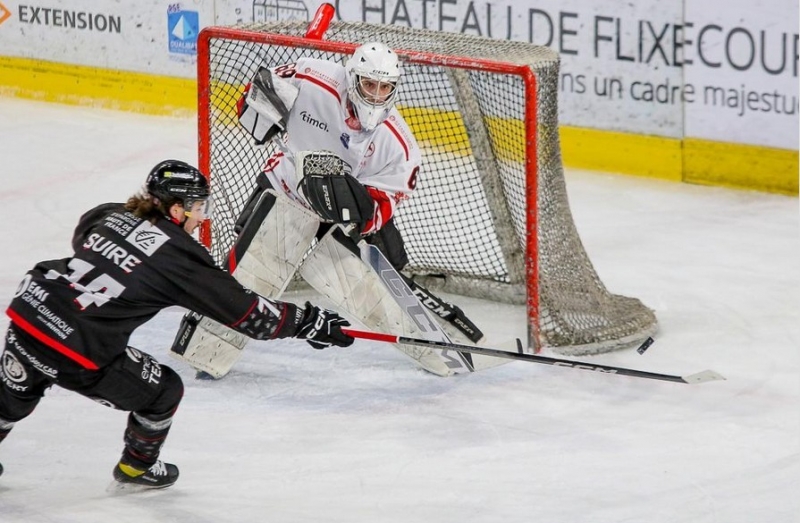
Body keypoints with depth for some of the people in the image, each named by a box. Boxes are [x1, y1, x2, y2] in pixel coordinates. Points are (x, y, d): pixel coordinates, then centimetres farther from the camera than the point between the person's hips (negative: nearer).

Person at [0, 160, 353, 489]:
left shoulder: (110, 216, 8)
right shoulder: (178, 256, -8)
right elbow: (245, 312, -5)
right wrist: (311, 322, 3)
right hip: (77, 352, -6)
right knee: (162, 392, 15)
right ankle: (136, 468, 36)